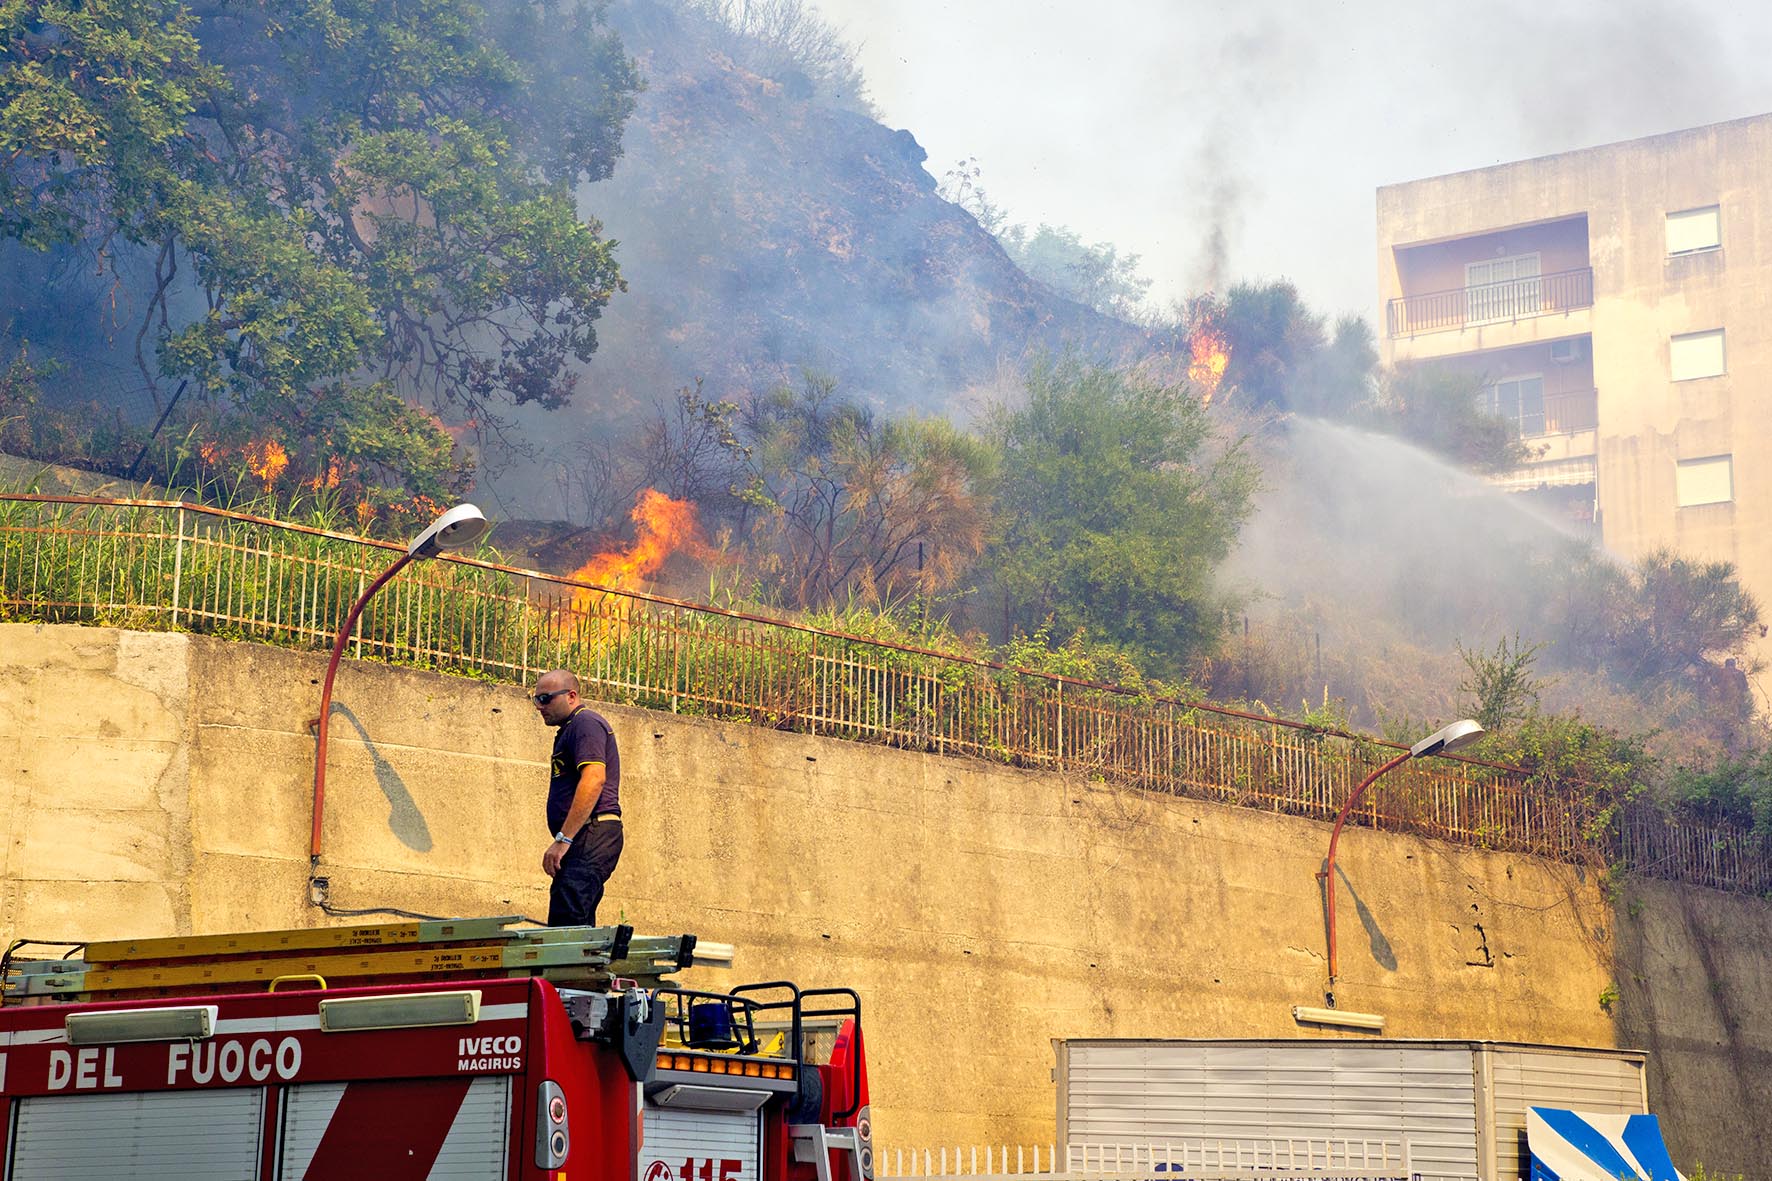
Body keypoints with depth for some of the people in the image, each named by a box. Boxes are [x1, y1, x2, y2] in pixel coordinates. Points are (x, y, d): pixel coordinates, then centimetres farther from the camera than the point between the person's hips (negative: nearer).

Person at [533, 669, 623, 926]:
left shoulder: (586, 723, -7)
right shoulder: (570, 730, 26)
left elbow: (594, 780, -20)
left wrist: (563, 839, -23)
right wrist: (564, 840, 19)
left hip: (592, 836, -11)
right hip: (585, 840, 11)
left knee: (566, 926, -21)